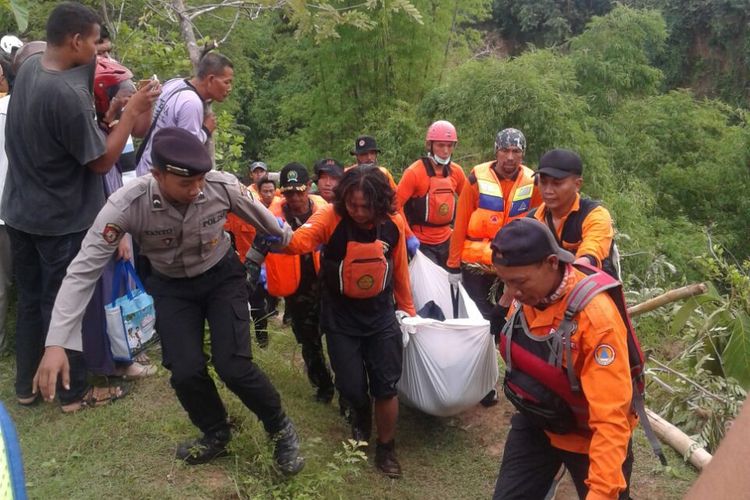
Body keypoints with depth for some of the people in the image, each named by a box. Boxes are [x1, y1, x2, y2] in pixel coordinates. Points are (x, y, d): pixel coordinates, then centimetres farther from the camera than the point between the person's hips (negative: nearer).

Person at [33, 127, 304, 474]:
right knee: (185, 371, -11)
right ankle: (216, 435, 22)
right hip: (171, 286, 1)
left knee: (233, 366, -14)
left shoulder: (223, 186, -27)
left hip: (222, 276, -1)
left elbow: (263, 218, -5)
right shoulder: (126, 206, -31)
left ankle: (281, 429, 15)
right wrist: (56, 344, -33)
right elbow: (83, 270, -28)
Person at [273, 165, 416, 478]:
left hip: (381, 318, 2)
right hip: (340, 321, -1)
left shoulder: (393, 224, -11)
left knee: (386, 388, 5)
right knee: (351, 388, 5)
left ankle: (386, 449, 29)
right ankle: (360, 417, 43)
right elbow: (299, 241, -38)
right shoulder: (331, 217, -20)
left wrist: (408, 309, 14)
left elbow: (399, 270, 4)